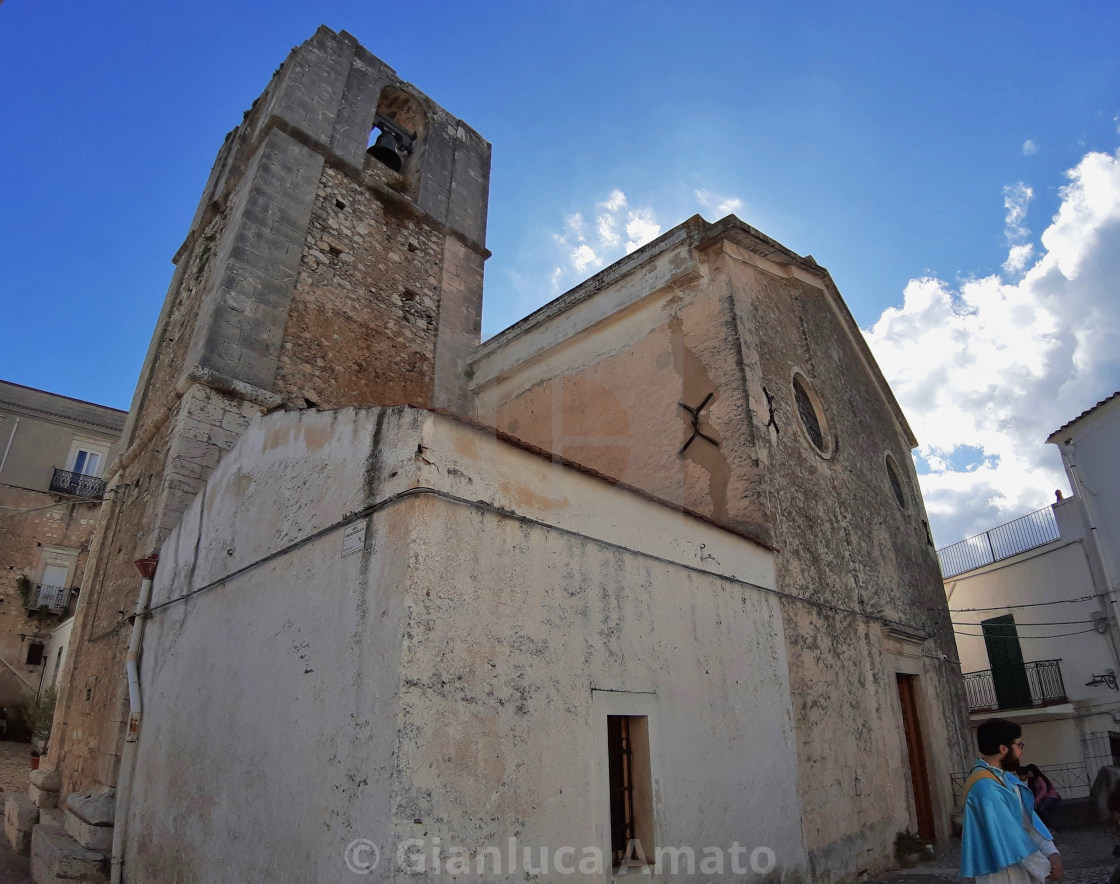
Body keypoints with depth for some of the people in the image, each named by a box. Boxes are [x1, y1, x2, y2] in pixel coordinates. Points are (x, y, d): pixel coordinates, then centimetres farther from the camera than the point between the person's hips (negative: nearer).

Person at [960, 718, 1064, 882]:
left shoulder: (1004, 777, 5)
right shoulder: (985, 786, -27)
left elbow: (1028, 819, 3)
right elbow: (1009, 836, -24)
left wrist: (1050, 852, -10)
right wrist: (1045, 869, -13)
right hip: (1003, 872, -9)